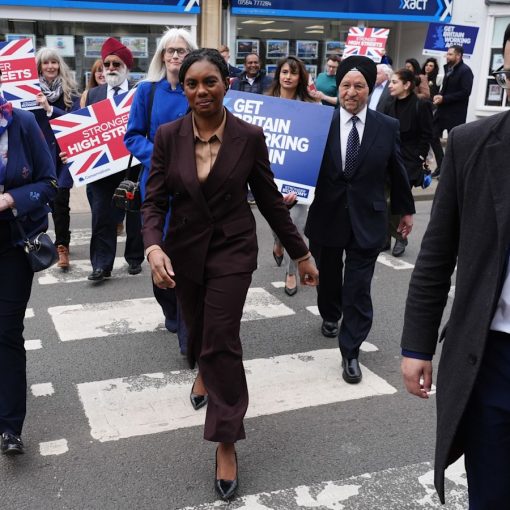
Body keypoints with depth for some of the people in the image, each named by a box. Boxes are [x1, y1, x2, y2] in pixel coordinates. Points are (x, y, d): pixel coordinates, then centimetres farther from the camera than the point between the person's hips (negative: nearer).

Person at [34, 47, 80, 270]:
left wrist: (49, 108, -18)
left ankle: (62, 246, -2)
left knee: (60, 199, -8)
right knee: (52, 199, 7)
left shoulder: (69, 91, 3)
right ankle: (62, 244, 20)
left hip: (64, 151, -1)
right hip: (41, 152, 2)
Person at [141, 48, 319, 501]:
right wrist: (154, 247, -25)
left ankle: (226, 442, 7)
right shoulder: (168, 136, -6)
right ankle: (203, 372, 57)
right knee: (198, 331, 19)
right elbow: (154, 201, -6)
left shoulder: (250, 137, -9)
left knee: (222, 341, -7)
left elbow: (270, 200, -1)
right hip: (185, 251, 3)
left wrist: (301, 253, 2)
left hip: (232, 250, -2)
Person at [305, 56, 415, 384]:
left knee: (358, 289, -1)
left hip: (366, 221, -1)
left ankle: (350, 352, 12)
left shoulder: (388, 127, -4)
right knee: (328, 278, 21)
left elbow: (397, 172, 6)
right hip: (326, 218, 1)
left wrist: (406, 209, 15)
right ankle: (330, 316, 50)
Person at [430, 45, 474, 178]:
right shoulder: (448, 68, 13)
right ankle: (441, 166, 18)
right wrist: (439, 95, -3)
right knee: (433, 136, 6)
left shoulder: (465, 71, -12)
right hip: (443, 109, 8)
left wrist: (444, 98, -19)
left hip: (456, 113, -8)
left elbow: (465, 92, -20)